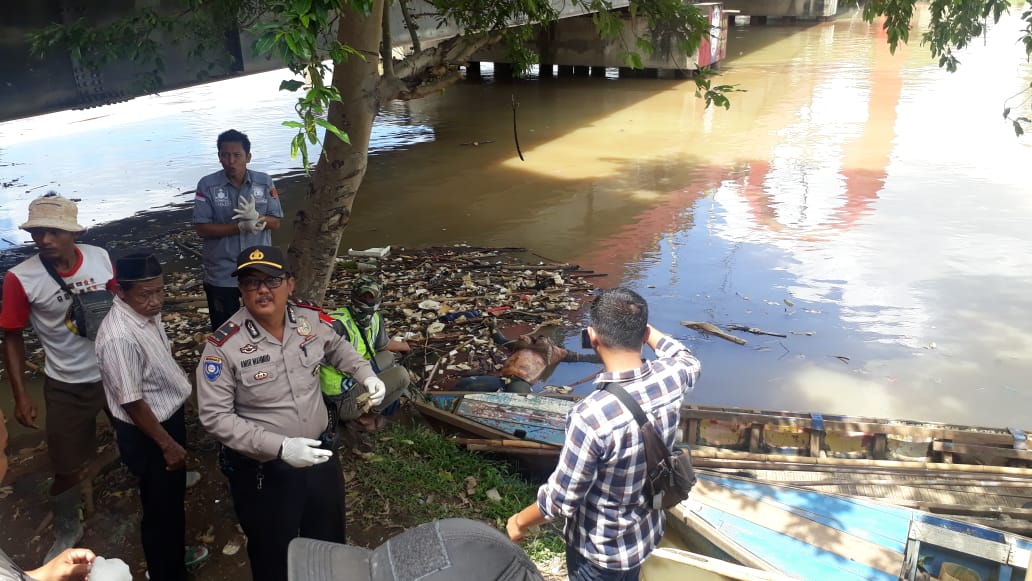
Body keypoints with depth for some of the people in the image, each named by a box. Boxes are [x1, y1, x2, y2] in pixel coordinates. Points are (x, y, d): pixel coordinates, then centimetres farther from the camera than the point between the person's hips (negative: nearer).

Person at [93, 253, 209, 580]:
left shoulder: (147, 312, -5)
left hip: (169, 416, 9)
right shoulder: (119, 338, -32)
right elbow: (132, 403, -25)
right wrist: (167, 444, -17)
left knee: (174, 496, 28)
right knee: (161, 507, 11)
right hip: (147, 433, -9)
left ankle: (176, 553, 52)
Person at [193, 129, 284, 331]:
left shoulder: (264, 182, -3)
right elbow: (201, 228, -11)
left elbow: (275, 223, -2)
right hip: (222, 275, -1)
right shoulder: (207, 185, -8)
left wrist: (256, 217, -24)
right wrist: (241, 227, -22)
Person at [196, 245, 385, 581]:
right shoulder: (224, 345, -23)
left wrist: (366, 374, -2)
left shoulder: (311, 320, -9)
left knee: (330, 540, 27)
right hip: (262, 470, -4)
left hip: (320, 454, 5)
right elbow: (215, 417, -21)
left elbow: (337, 347, 15)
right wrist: (279, 447, -29)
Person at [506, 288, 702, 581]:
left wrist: (520, 522, -5)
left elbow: (562, 499, -24)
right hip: (648, 531, 6)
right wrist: (639, 325, 17)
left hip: (601, 551, -5)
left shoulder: (591, 416, -38)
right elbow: (688, 360, 8)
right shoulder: (671, 377, -19)